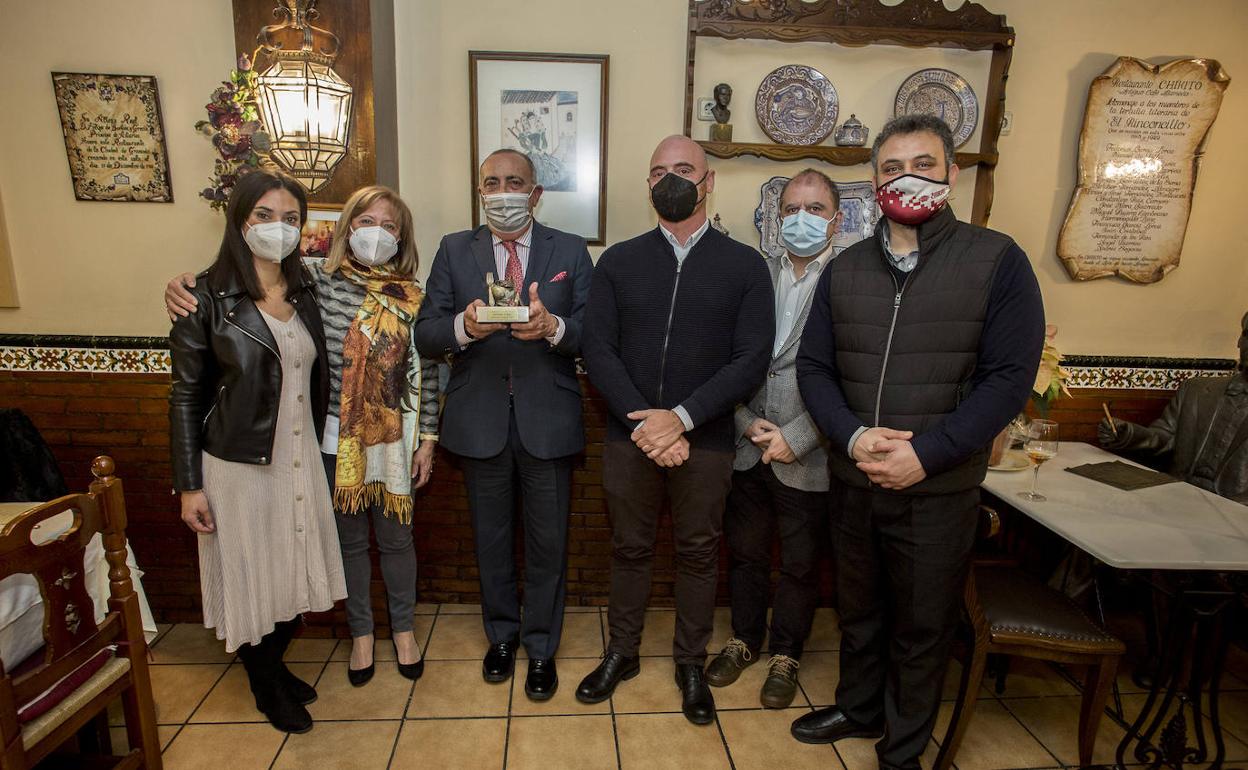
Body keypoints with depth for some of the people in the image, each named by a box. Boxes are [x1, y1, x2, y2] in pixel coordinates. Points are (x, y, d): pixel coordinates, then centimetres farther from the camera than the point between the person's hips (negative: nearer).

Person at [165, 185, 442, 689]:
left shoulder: (413, 298, -3)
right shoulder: (317, 279, -6)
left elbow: (426, 373, -1)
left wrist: (426, 439, 0)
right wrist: (186, 283, -25)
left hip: (395, 439, 0)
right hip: (336, 438, 0)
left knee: (396, 537, 14)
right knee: (349, 539, 16)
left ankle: (403, 628, 38)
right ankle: (361, 632, 38)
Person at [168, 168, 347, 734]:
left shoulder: (304, 293, 4)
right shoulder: (208, 299, -11)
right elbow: (186, 396, -7)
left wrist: (317, 450, 10)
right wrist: (189, 486, -8)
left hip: (300, 462, 5)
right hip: (238, 467, -4)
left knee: (294, 576, 16)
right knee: (250, 580, 12)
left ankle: (277, 665, 42)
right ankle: (265, 687, 36)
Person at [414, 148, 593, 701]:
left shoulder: (570, 251, 1)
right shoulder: (454, 250, 4)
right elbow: (425, 336, -3)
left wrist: (553, 327, -27)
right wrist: (464, 327, -24)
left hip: (548, 420, -1)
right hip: (480, 420, 2)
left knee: (547, 541, 10)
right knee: (490, 536, 17)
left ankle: (541, 647, 32)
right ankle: (501, 634, 40)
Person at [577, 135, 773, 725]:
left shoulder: (745, 266, 0)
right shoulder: (618, 261, 3)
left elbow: (751, 360, -8)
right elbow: (598, 350, -3)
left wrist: (681, 417, -18)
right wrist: (644, 422, -15)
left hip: (705, 440, -1)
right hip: (629, 436, 1)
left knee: (698, 553, 13)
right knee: (629, 547, 15)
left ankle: (690, 663, 34)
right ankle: (622, 652, 36)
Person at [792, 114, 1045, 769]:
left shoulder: (997, 260, -6)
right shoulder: (844, 270, 4)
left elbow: (1009, 376, -11)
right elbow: (813, 366, 2)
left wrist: (926, 454, -19)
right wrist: (853, 436, -15)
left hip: (939, 488, -3)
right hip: (852, 481, 3)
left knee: (922, 626, 13)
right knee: (858, 608, 21)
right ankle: (858, 708, 46)